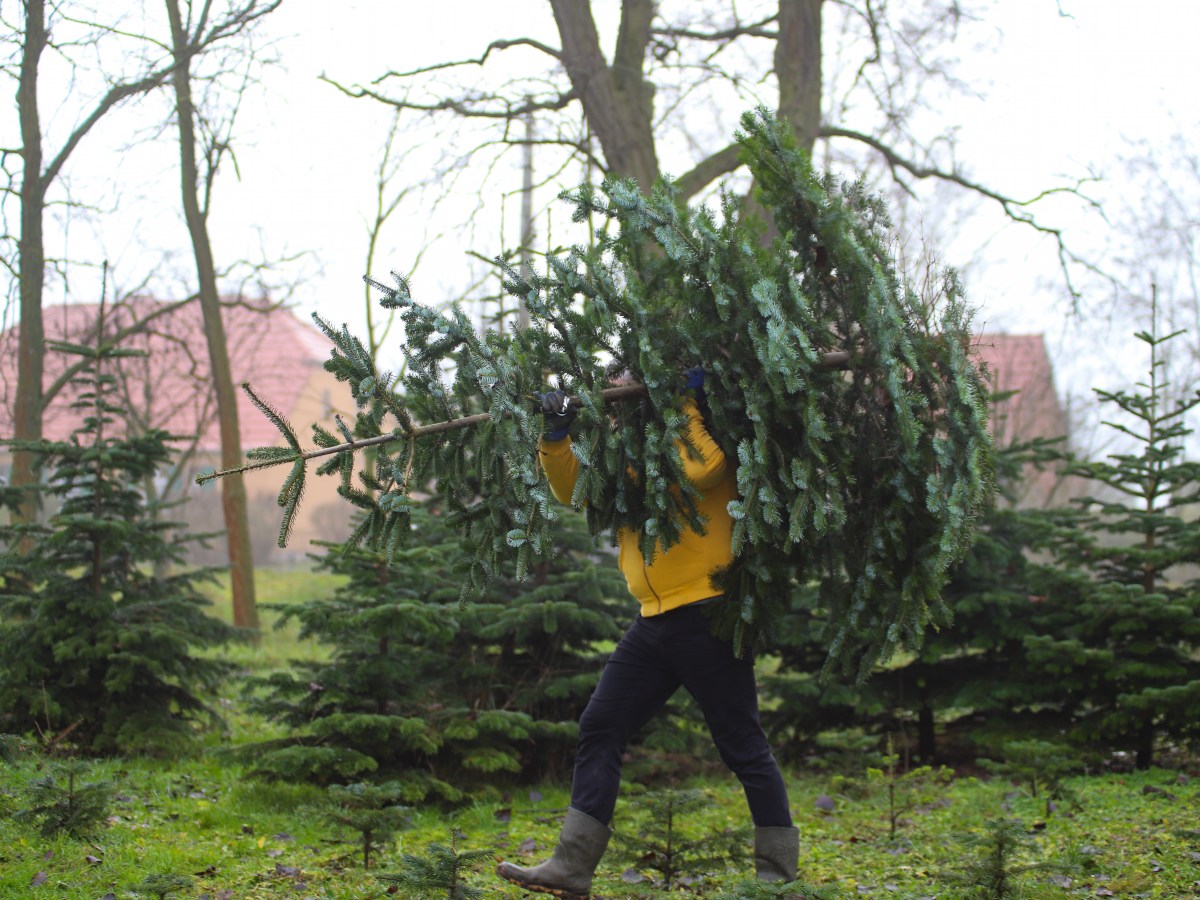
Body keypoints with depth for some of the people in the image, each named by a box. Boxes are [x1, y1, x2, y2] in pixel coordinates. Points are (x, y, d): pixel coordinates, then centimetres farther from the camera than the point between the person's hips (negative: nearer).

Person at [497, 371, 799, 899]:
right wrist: (556, 437, 1)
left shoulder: (714, 438, -3)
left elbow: (699, 470, -24)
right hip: (654, 621, 8)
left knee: (743, 746, -2)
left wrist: (686, 403, -15)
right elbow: (573, 489, 16)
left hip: (706, 614, -8)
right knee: (599, 731, 2)